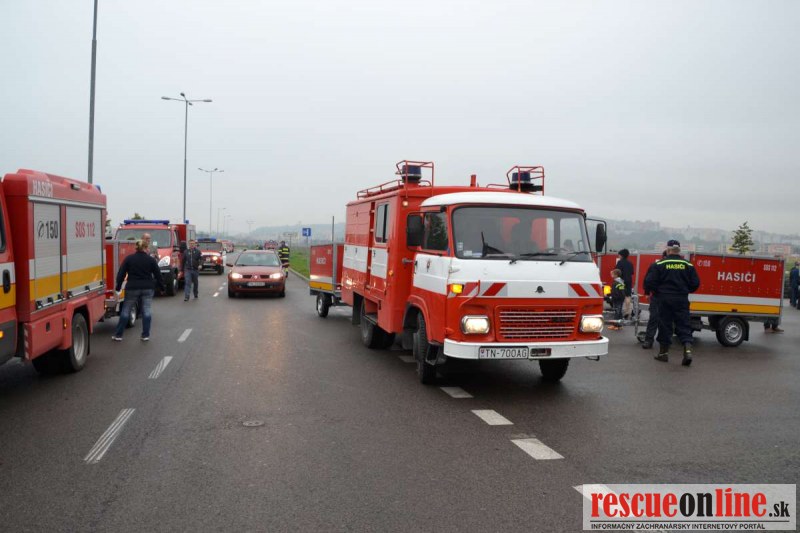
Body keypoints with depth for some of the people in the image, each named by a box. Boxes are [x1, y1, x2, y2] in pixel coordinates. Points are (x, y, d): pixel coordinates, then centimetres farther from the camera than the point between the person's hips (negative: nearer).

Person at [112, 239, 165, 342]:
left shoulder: (129, 259, 0)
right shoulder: (151, 259, 1)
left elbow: (121, 273, -1)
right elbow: (158, 275, 4)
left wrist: (118, 287, 5)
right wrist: (161, 287, 14)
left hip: (132, 288, 0)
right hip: (148, 288, 0)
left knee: (125, 311, 7)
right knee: (147, 311, 3)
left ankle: (118, 335, 10)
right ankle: (145, 335, 3)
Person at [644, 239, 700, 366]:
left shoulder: (660, 264, -6)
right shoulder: (688, 265, 2)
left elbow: (649, 282, -10)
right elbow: (695, 283, 2)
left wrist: (657, 291, 8)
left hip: (664, 299, -1)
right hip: (682, 300, 2)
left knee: (664, 325, 7)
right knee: (684, 325, 5)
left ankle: (663, 352, 14)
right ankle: (687, 350, -11)